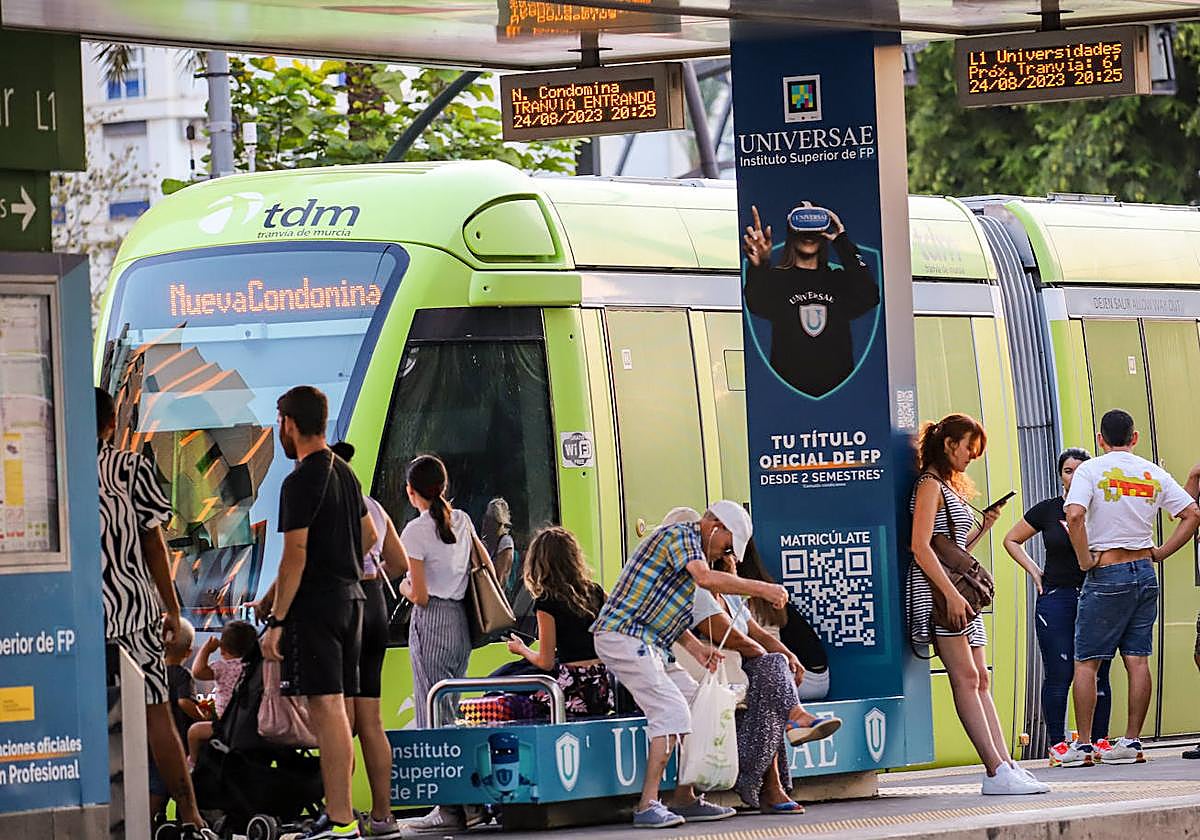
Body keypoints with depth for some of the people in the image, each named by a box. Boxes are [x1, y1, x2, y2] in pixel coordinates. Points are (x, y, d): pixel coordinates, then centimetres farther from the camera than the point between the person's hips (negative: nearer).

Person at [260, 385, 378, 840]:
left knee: (325, 708, -10)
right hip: (349, 597, 9)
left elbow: (295, 558, -18)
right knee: (336, 708, 14)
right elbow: (369, 535, 26)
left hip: (314, 604, -9)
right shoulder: (345, 473, 14)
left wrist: (275, 621, -16)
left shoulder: (300, 482, -14)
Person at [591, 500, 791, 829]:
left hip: (646, 643, 11)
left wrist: (696, 647, 13)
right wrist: (762, 589, -20)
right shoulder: (681, 534, -7)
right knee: (671, 712, -19)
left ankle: (685, 800, 11)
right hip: (625, 637, -11)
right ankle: (648, 806, -20)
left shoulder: (690, 544, 24)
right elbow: (705, 578, -26)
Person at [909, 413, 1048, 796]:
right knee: (966, 678, -13)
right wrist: (951, 595, -23)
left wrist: (983, 527, 10)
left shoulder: (951, 488, 22)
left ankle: (1004, 765, 0)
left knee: (979, 681, 4)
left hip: (960, 590, 10)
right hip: (937, 591, -10)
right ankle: (996, 772, -18)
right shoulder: (930, 485, -7)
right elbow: (921, 547, -16)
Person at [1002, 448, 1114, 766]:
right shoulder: (1047, 510, 5)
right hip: (1056, 598, -1)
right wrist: (1033, 571, 6)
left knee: (1098, 673, 1)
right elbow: (1011, 540, 16)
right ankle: (1058, 744, 0)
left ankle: (1099, 740, 9)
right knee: (1059, 674, -4)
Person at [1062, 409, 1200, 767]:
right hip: (1145, 572, 4)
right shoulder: (1154, 473, 7)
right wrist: (1160, 553, 8)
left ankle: (1084, 744, 0)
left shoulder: (1091, 470, -6)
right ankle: (1132, 742, 4)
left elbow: (1075, 515, -22)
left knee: (1086, 661, 2)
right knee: (1137, 660, 5)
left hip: (1106, 574, -4)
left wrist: (1085, 560, -11)